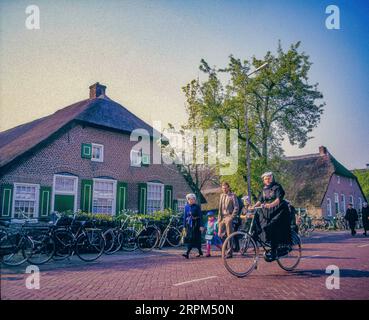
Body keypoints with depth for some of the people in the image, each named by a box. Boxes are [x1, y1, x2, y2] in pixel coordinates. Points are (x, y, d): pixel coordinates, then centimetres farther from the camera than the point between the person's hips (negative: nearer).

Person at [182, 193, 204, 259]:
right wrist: (184, 225, 9)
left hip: (195, 224, -5)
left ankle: (187, 253, -17)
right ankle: (200, 251, 23)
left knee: (192, 238, -11)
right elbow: (185, 216, 12)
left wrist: (201, 226, -12)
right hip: (189, 224, 6)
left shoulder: (197, 207, -4)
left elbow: (200, 216, -6)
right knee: (189, 238, 7)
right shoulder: (186, 207, 8)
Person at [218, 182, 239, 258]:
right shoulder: (221, 195, 16)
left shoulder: (233, 196, -3)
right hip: (222, 217, 6)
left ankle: (229, 252, 2)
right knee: (220, 235, 3)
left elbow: (236, 208, -6)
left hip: (229, 217, -6)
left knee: (229, 236, -4)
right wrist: (219, 218, 8)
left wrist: (232, 217, -13)